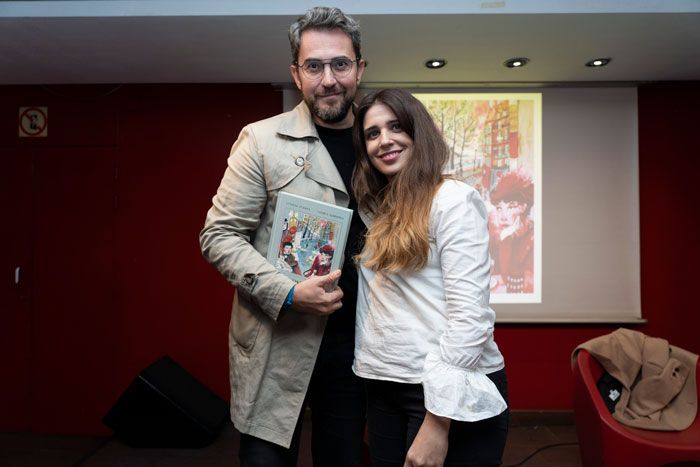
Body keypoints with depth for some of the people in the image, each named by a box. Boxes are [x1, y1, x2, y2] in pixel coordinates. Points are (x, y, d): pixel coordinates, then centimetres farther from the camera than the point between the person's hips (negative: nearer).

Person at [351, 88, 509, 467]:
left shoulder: (453, 199, -11)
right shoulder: (377, 210, 11)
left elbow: (469, 313, -18)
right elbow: (377, 305, 12)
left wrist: (437, 421, -20)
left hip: (451, 392, -7)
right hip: (384, 387, 7)